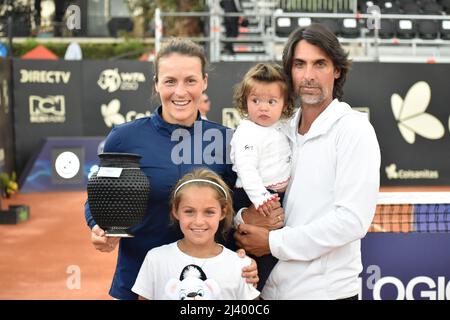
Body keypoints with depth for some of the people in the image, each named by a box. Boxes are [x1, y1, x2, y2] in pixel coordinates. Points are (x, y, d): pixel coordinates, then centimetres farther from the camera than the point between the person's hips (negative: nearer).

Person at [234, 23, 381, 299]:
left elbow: (352, 221, -19)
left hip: (326, 289, -6)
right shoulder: (285, 130, 7)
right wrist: (244, 218, -10)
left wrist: (274, 242, -16)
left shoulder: (354, 129, -11)